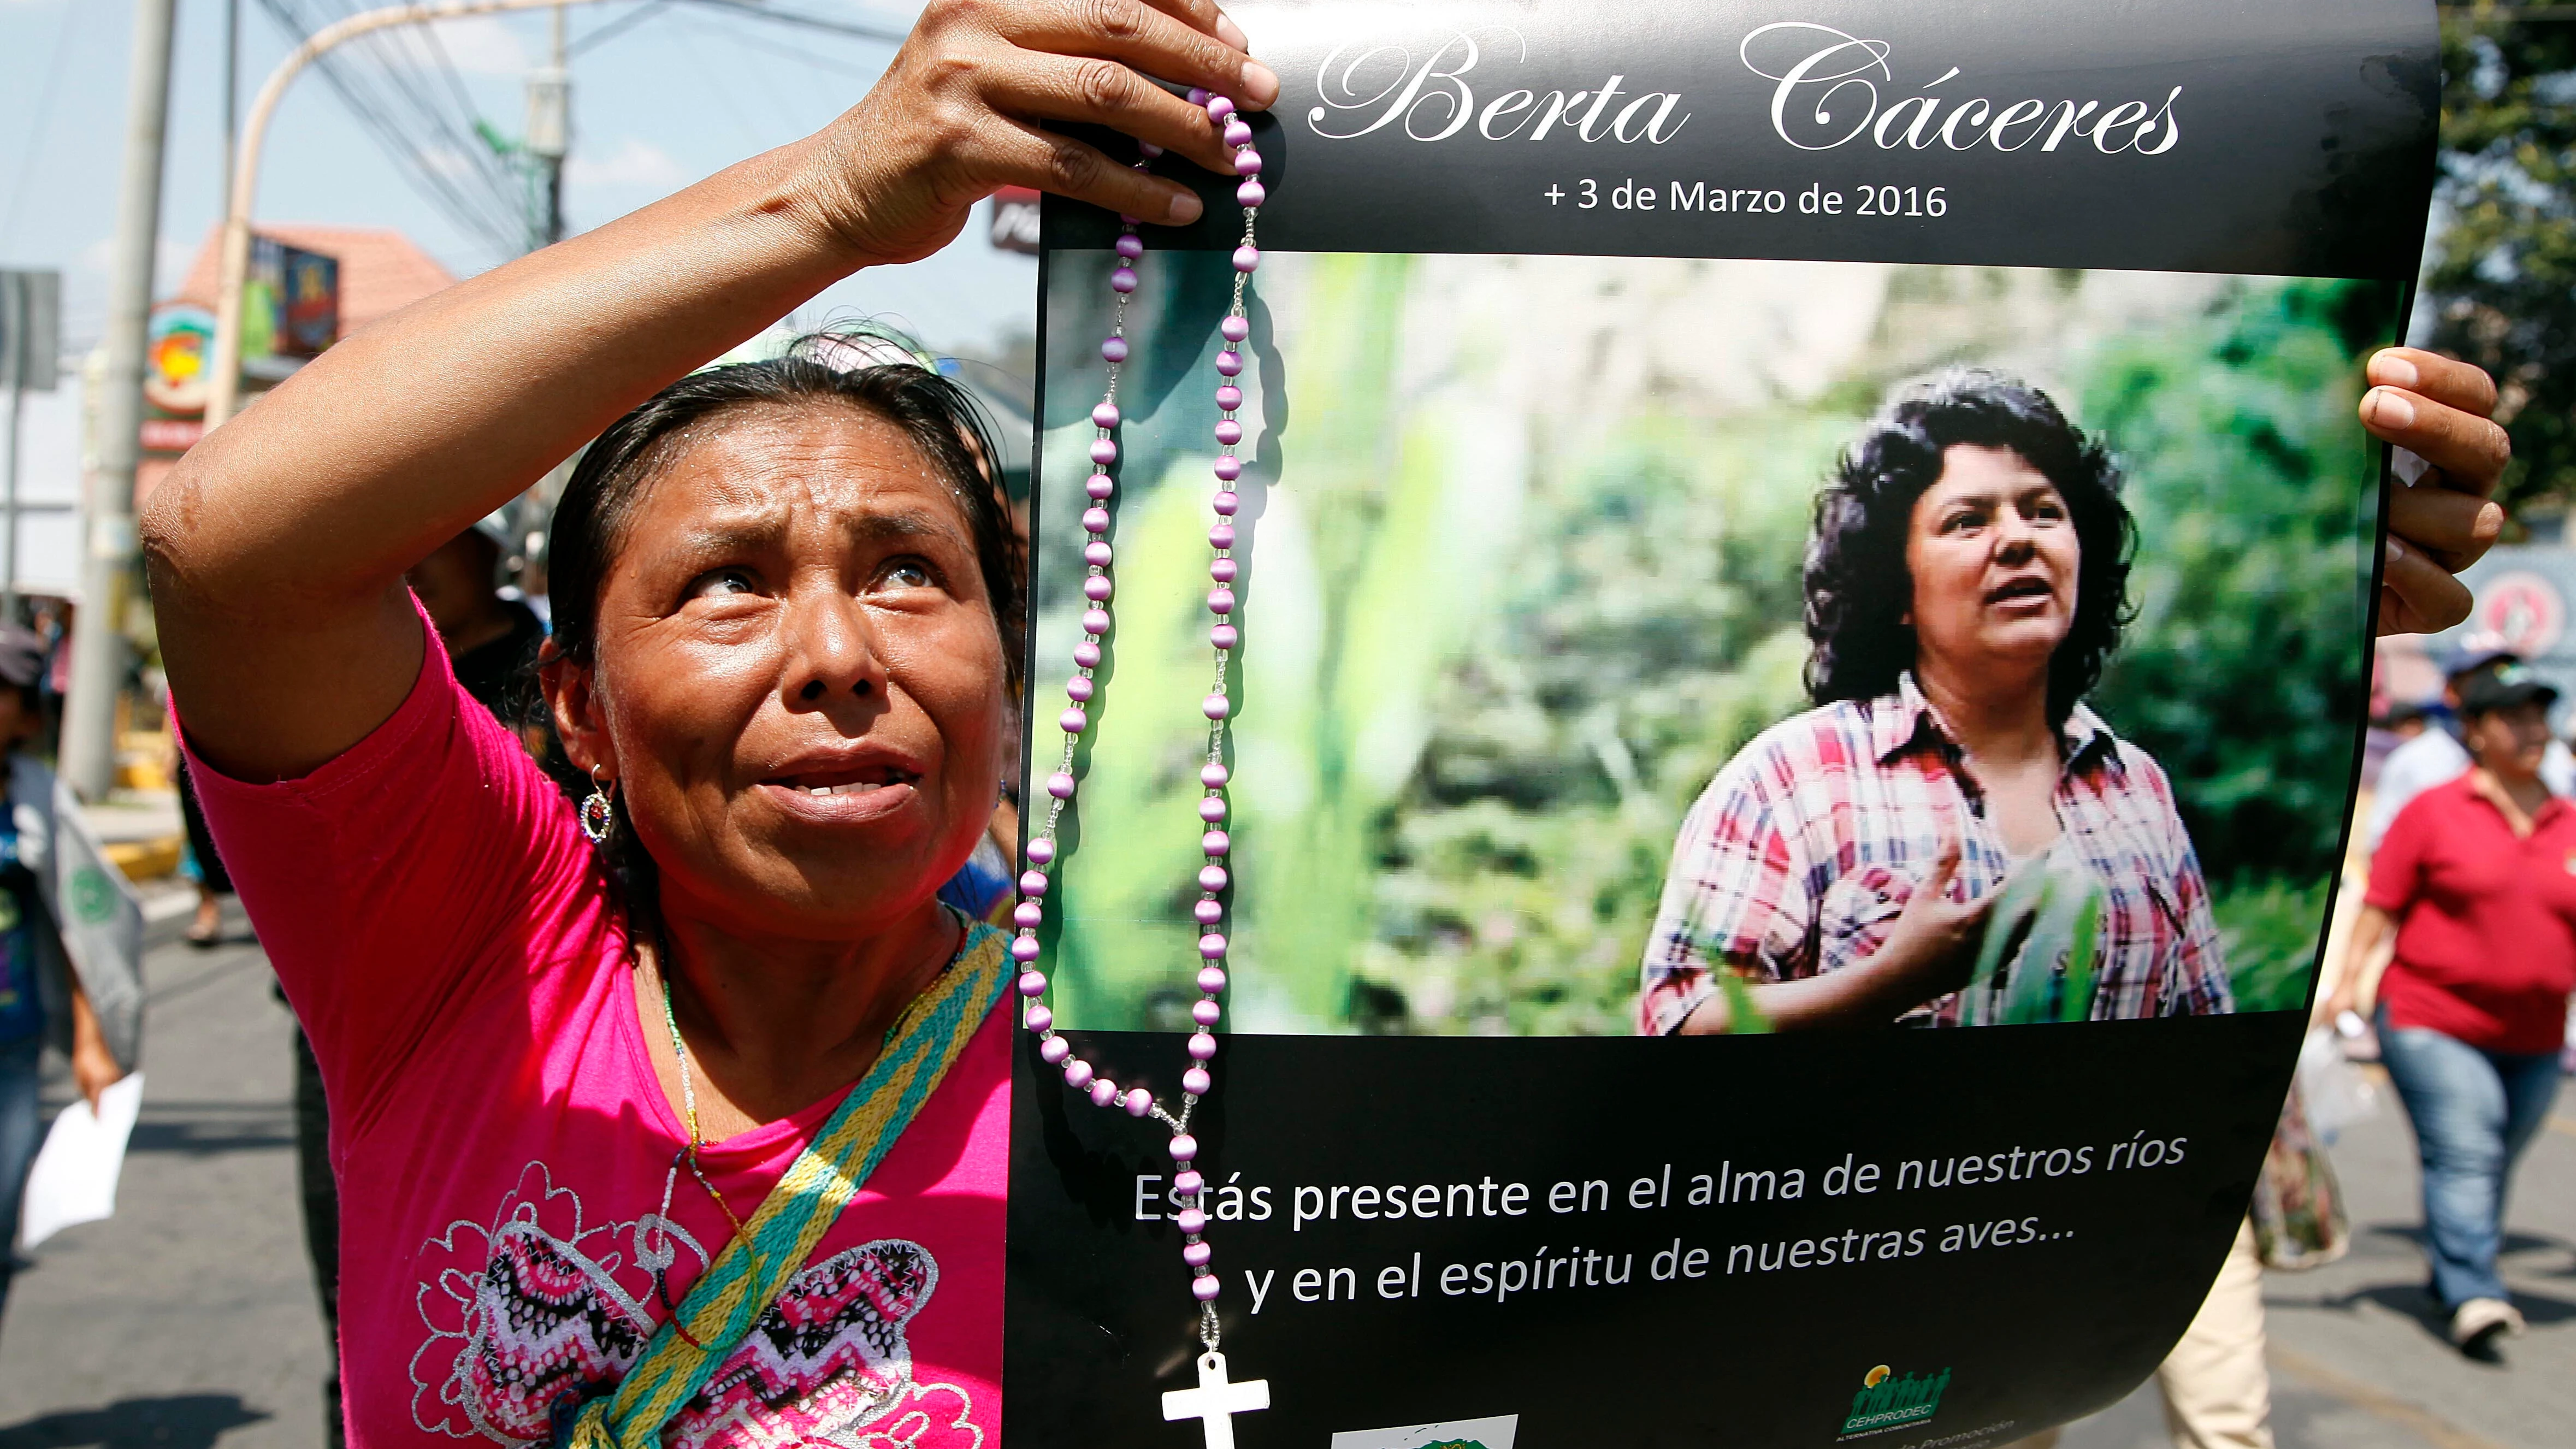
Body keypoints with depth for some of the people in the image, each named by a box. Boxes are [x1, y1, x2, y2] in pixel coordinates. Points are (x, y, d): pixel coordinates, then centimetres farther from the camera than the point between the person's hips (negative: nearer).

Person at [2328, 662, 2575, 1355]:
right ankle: (2472, 1296, -17)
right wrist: (2350, 979, -10)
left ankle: (2450, 1273, 26)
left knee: (2494, 1167, 10)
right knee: (2463, 1156, -14)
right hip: (2432, 1023, -4)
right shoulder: (2434, 812, 0)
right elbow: (2382, 903, -1)